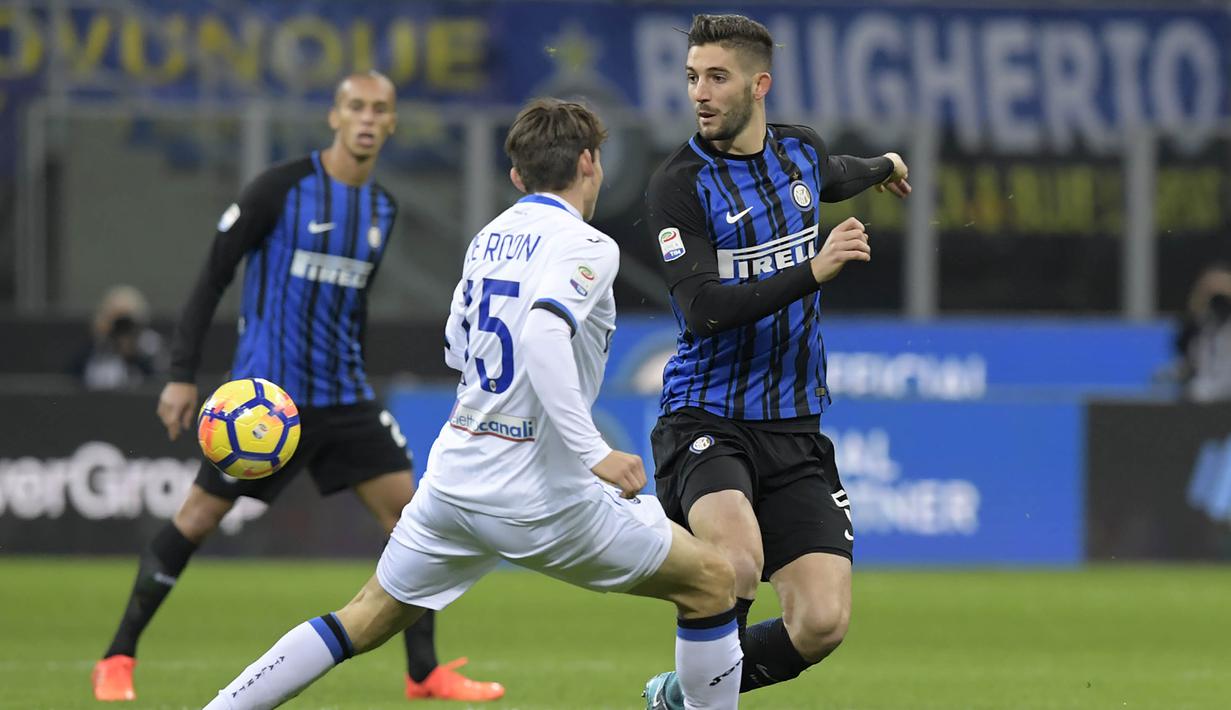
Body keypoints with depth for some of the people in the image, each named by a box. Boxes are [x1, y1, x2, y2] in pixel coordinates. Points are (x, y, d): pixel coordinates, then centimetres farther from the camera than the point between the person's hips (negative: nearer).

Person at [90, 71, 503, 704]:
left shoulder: (382, 208, 10)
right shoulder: (282, 188, -9)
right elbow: (212, 277, -7)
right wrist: (182, 375, -12)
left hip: (341, 393, 6)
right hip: (266, 389, -6)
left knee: (407, 509, -2)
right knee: (199, 515, -4)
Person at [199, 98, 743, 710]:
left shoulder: (488, 238, 11)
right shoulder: (584, 244, -12)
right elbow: (544, 332, -30)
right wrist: (594, 453, -33)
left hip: (456, 476, 7)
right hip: (540, 496, -7)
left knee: (365, 619, 19)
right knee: (712, 583, 8)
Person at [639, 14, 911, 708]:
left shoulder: (801, 150, 7)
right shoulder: (681, 183, -10)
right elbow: (703, 308, -21)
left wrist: (882, 168, 53)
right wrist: (813, 271, -28)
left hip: (794, 429, 5)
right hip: (706, 421, -5)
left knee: (822, 624, -8)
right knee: (738, 566, -33)